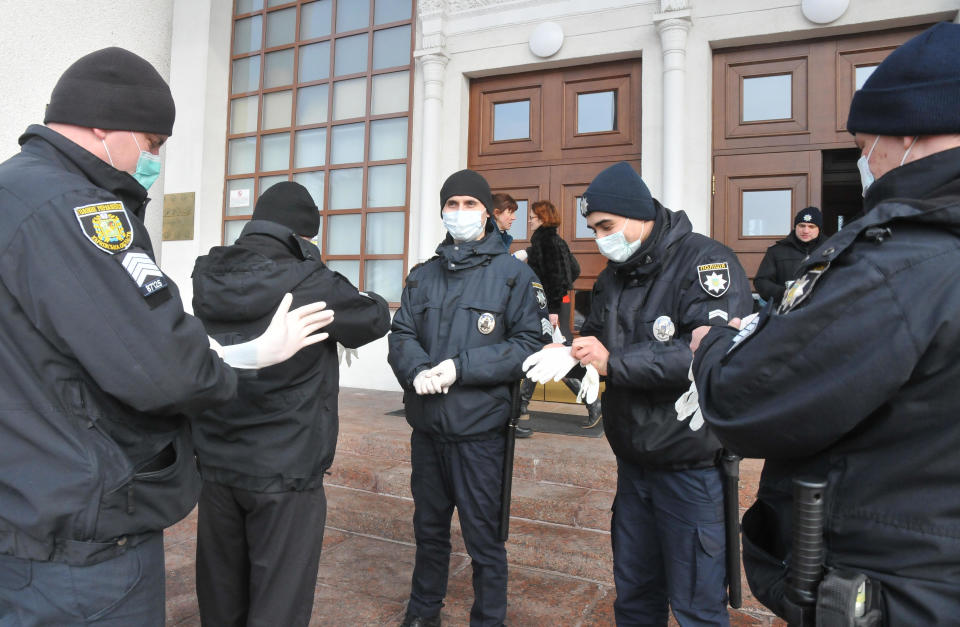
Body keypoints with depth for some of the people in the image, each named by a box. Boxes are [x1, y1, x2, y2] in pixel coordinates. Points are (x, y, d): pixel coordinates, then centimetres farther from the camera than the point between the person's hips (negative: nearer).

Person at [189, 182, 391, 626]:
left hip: (215, 463, 6)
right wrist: (364, 301, 20)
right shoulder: (308, 283, -17)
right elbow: (377, 319, -3)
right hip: (286, 470, -6)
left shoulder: (208, 278, 0)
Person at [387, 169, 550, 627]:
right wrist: (418, 371, -16)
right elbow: (401, 335, 6)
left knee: (483, 537, 6)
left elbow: (529, 344, -10)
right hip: (426, 425, 5)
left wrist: (461, 367, -18)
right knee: (428, 528, 21)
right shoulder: (423, 276, 11)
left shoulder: (513, 274, -3)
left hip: (479, 427, -4)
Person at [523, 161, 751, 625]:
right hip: (633, 460, 7)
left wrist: (614, 362, -23)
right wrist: (570, 354, -6)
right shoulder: (614, 275, 11)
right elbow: (597, 334, 18)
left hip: (689, 464, -7)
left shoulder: (705, 261, -15)